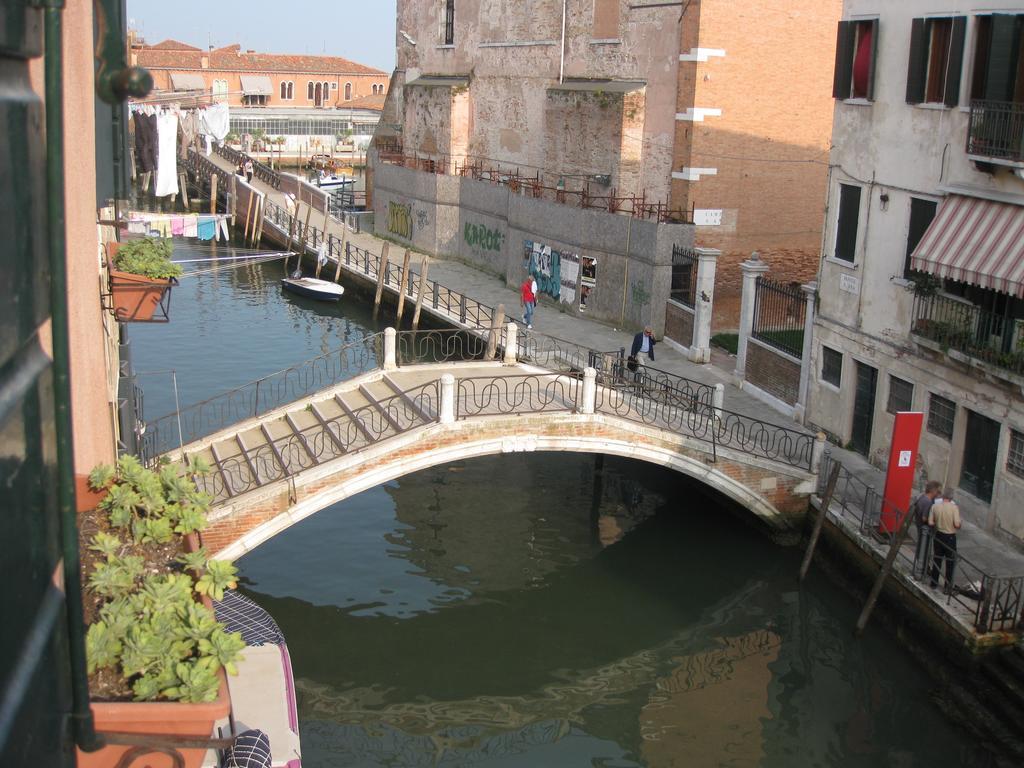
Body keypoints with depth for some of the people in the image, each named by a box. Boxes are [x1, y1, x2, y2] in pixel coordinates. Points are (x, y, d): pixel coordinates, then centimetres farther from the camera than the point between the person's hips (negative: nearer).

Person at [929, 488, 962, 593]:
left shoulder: (935, 506, -8)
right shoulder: (954, 507, -19)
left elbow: (930, 523, -6)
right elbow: (957, 524, -22)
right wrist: (958, 527, 1)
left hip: (939, 535, 4)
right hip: (950, 537, -4)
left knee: (937, 560, 18)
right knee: (950, 563, 8)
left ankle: (934, 583, 27)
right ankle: (948, 587, 13)